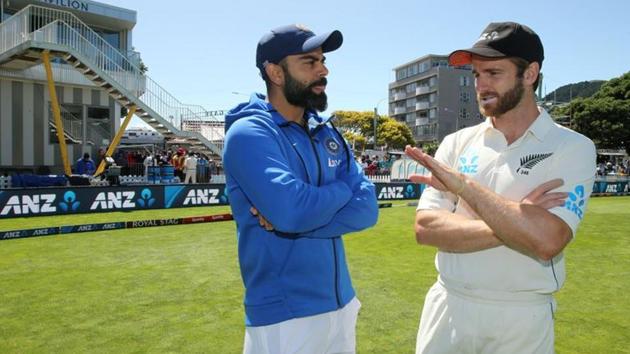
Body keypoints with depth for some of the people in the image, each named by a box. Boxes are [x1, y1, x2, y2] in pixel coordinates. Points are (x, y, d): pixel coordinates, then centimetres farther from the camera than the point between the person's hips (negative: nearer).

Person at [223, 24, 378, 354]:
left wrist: (289, 219, -18)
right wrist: (343, 188, -9)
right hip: (283, 315, -6)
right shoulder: (248, 133, -14)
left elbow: (367, 208, -5)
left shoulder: (328, 134, 6)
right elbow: (294, 210, -28)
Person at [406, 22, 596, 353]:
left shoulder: (573, 148, -8)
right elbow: (425, 228, -9)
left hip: (523, 318, -2)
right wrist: (515, 223, -19)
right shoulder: (457, 143, 0)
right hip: (446, 307, 3)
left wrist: (463, 185, -20)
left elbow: (547, 241, -23)